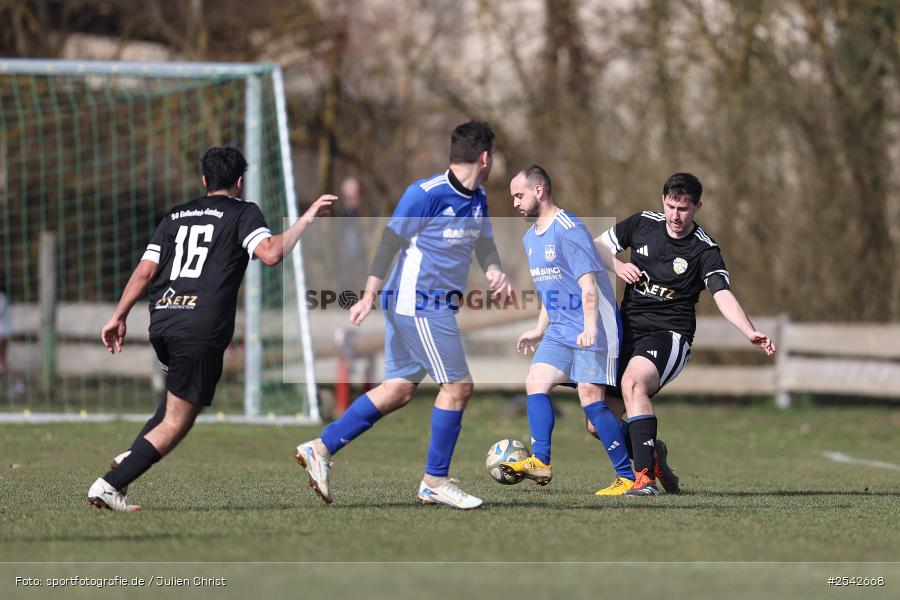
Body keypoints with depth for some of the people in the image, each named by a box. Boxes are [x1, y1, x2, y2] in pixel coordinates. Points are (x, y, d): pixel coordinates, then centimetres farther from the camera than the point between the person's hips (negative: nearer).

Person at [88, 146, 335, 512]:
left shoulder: (176, 216, 19)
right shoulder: (241, 213, 5)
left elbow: (145, 271, 14)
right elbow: (271, 253, -13)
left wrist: (119, 317, 19)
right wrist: (306, 219, -4)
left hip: (161, 322, 7)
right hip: (201, 329, -7)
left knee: (182, 396, 31)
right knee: (176, 423, -1)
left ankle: (131, 456, 13)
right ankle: (110, 484, -13)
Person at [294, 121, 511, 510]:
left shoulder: (477, 200, 10)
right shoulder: (426, 193, -16)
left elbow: (484, 244, 16)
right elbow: (391, 240, -14)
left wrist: (494, 272, -7)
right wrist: (369, 295, -16)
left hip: (436, 305, 9)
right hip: (419, 304, -9)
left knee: (399, 390, 8)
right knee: (458, 386, -6)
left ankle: (321, 448, 11)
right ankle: (435, 482, 4)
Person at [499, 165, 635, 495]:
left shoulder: (569, 229, -14)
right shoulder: (531, 238, 15)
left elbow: (588, 284, -21)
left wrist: (590, 328, -30)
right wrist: (539, 330, 25)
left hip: (590, 331, -9)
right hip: (559, 331, 9)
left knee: (590, 397, -12)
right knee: (536, 382, -9)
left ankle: (627, 477, -7)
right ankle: (540, 462, -15)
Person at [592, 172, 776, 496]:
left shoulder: (705, 251, -9)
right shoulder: (643, 223, 4)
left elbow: (723, 295, -22)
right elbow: (598, 245, 17)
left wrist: (750, 332, -39)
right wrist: (617, 265, -5)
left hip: (669, 335, -5)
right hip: (628, 331, 5)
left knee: (633, 382, -37)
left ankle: (645, 477, -39)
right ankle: (652, 454, 30)